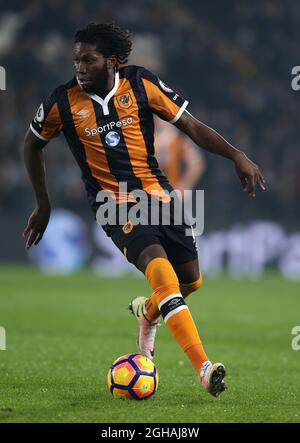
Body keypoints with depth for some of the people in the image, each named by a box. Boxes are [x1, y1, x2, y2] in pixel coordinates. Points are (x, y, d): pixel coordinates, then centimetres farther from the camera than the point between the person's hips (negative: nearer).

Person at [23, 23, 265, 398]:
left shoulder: (140, 84, -4)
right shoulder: (63, 102, -6)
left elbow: (190, 125, 2)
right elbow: (32, 144, 12)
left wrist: (236, 155, -10)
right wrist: (43, 206, 15)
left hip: (158, 193, 3)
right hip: (115, 206, -3)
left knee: (191, 282, 4)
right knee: (161, 270, -26)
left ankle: (147, 311, 42)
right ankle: (204, 368, -33)